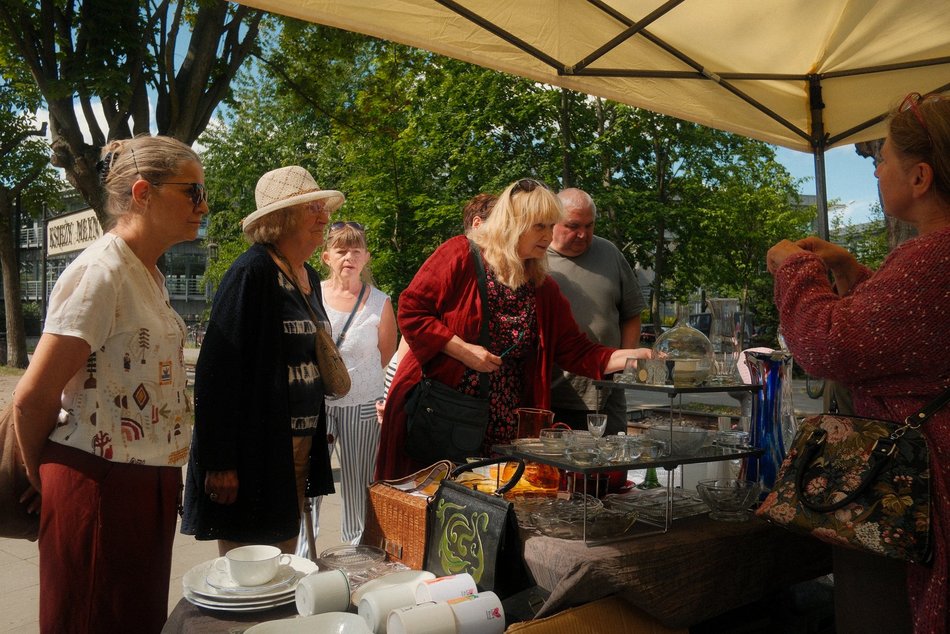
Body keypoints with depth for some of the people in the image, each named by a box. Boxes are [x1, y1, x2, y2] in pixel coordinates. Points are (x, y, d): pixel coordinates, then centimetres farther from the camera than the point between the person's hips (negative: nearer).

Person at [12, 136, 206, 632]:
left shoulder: (149, 273, 11)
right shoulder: (101, 272, -17)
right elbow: (33, 397, -16)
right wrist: (43, 478, -1)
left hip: (149, 485, 8)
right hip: (100, 486, -8)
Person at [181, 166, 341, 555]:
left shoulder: (309, 277, 10)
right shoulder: (251, 274, -15)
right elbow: (218, 370, -20)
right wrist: (220, 461, -21)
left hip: (301, 447, 8)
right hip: (256, 450, -8)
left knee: (283, 566, 19)